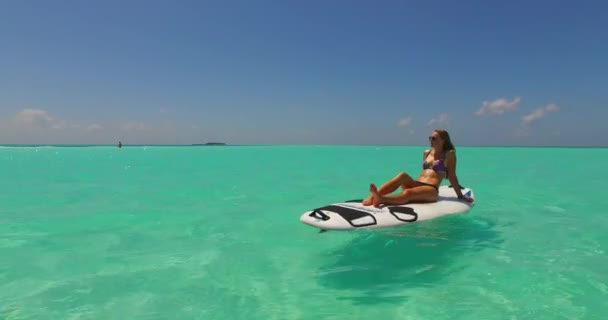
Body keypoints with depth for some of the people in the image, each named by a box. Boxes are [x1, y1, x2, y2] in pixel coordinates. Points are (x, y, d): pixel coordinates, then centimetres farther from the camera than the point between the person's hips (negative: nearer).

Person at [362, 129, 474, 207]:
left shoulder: (449, 154, 5)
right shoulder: (426, 153, 21)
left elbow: (452, 176, 6)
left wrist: (460, 195, 7)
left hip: (431, 190, -5)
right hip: (417, 185, 5)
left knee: (407, 193, -36)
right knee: (403, 175, -29)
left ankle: (380, 199, -63)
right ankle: (373, 196, -47)